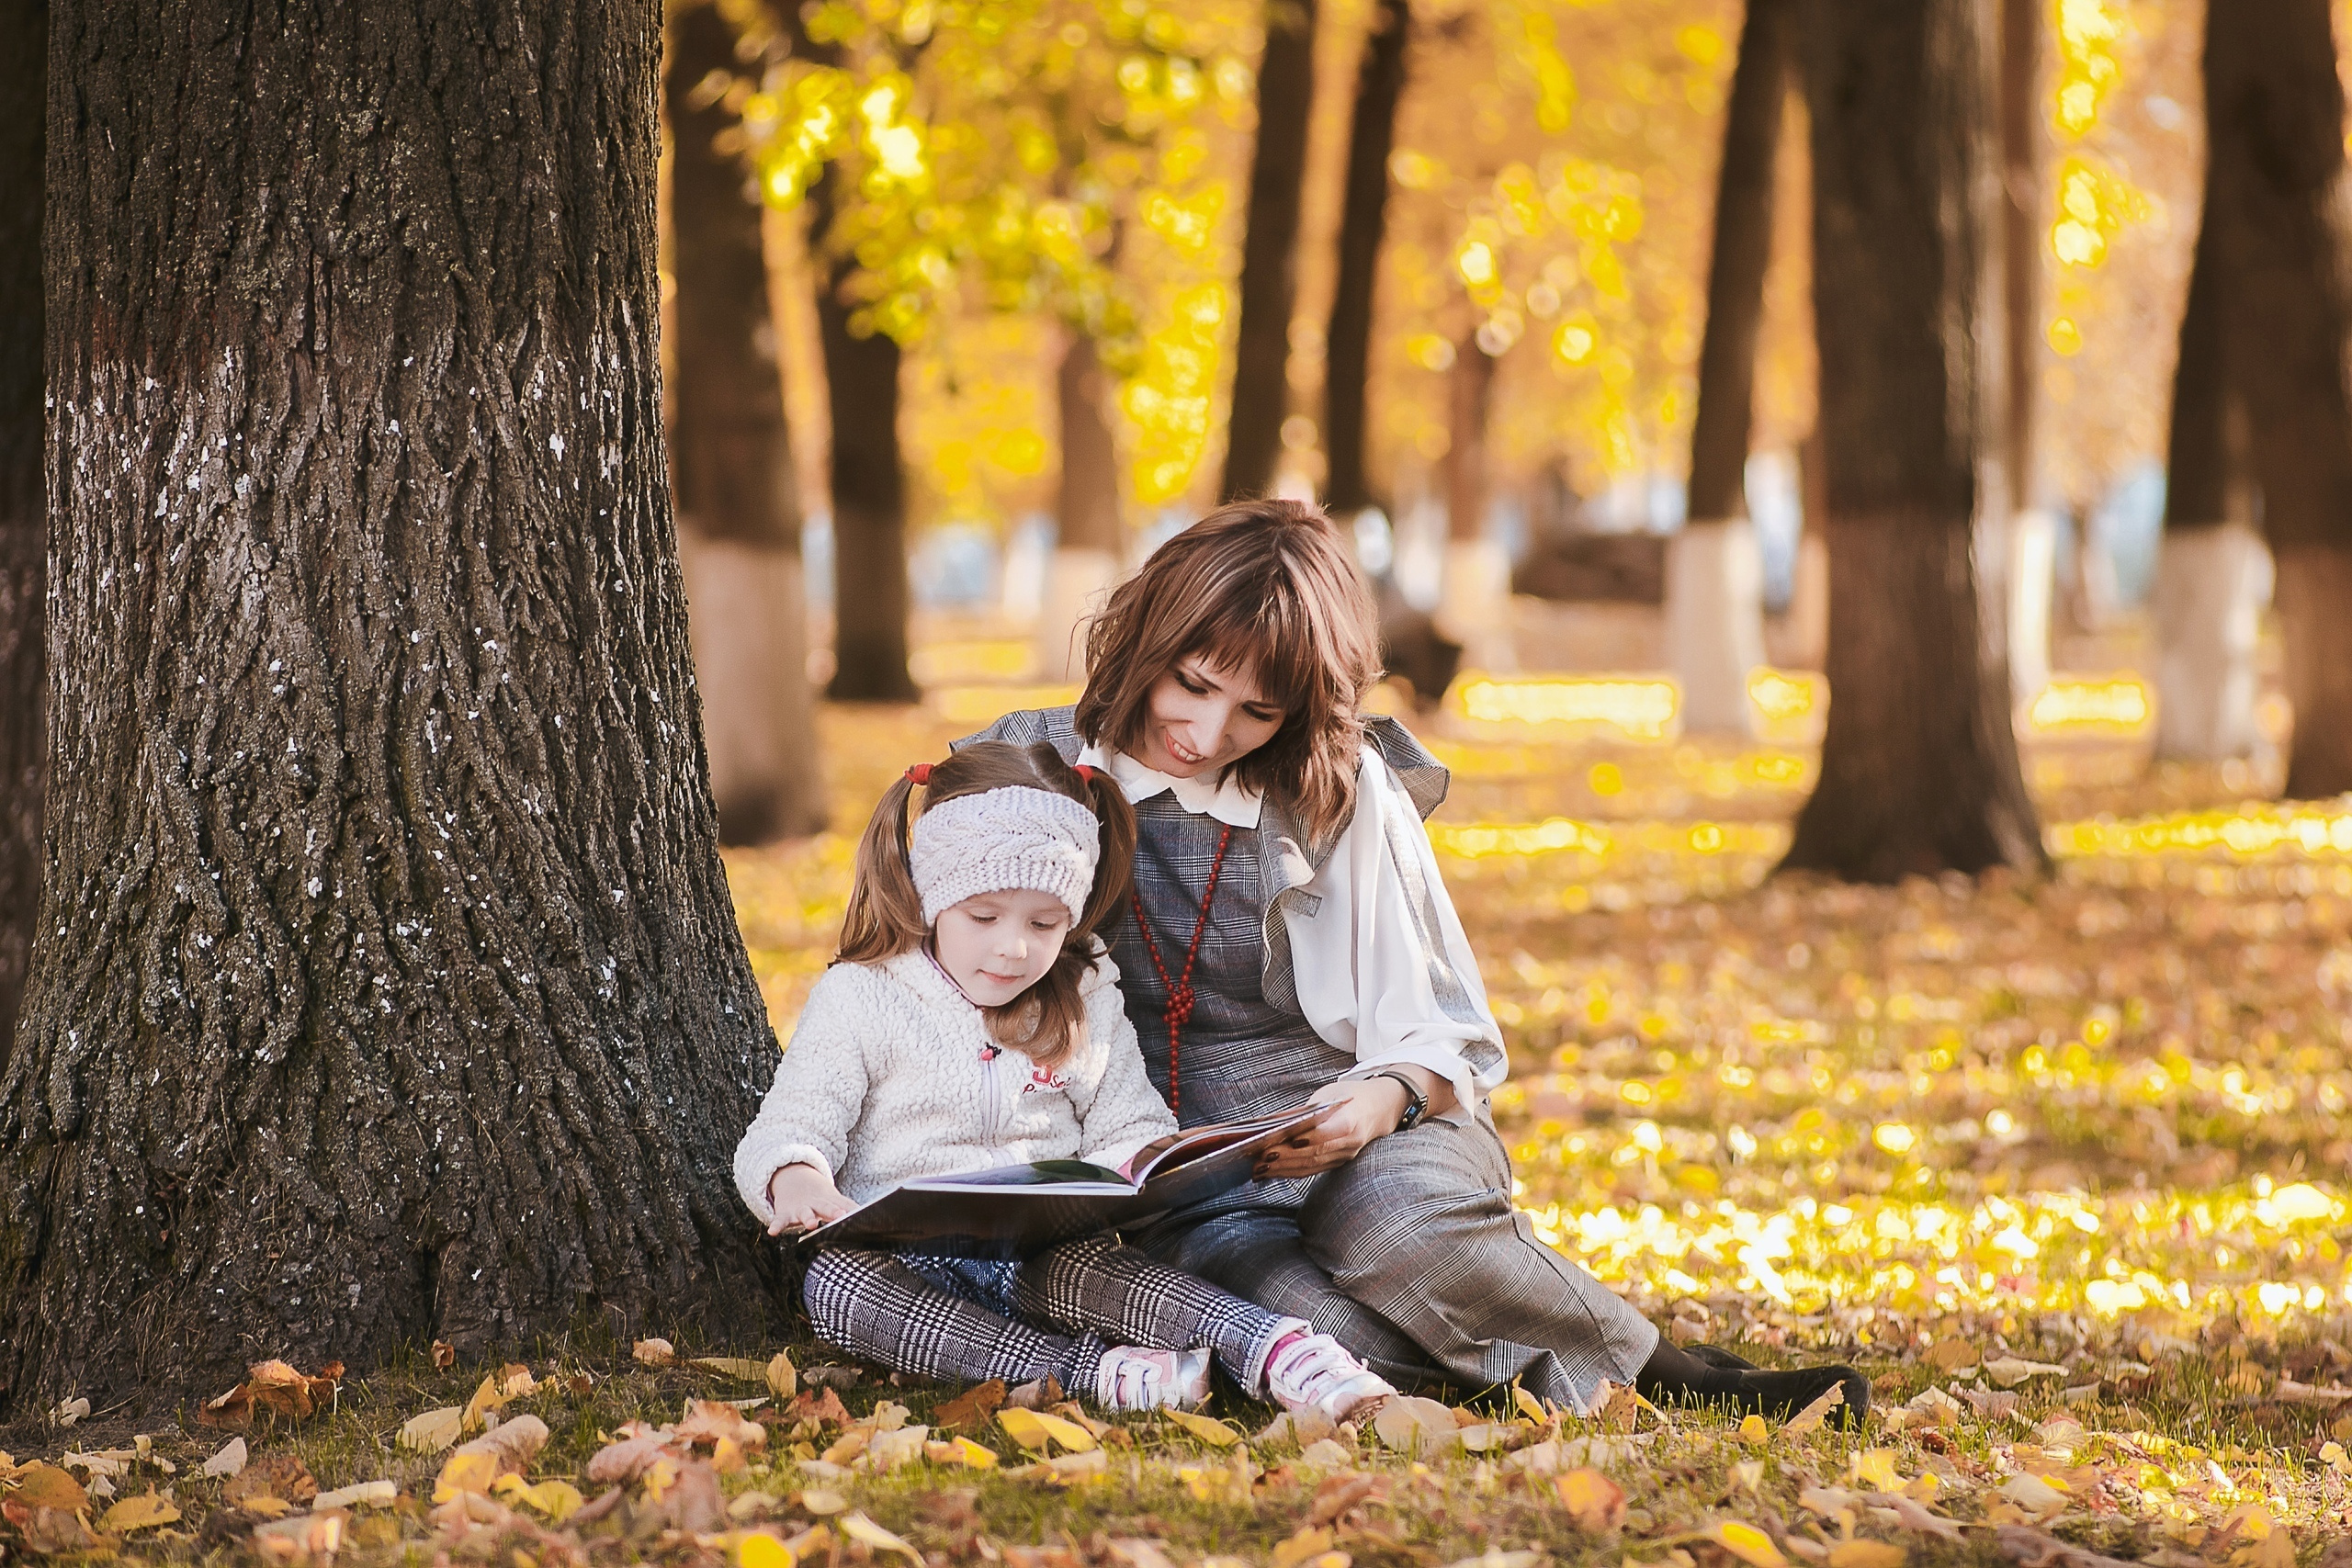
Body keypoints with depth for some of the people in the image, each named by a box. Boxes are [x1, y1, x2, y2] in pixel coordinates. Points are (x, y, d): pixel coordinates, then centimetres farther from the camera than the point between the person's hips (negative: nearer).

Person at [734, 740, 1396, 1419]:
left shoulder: (1087, 1010, 14)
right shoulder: (859, 1000, 3)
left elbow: (1129, 1131, 17)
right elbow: (783, 1134, 0)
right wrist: (796, 1181, -26)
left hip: (1043, 1261, 1)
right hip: (913, 1271, -1)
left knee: (1085, 1269, -35)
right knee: (832, 1283, -36)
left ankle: (1278, 1349, -53)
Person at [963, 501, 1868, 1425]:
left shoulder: (1343, 793, 4)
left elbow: (1441, 1033, 6)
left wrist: (1385, 1099, -18)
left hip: (1370, 1140, 1)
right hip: (1162, 1191, -1)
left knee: (1397, 1217, -39)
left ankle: (1656, 1371, -15)